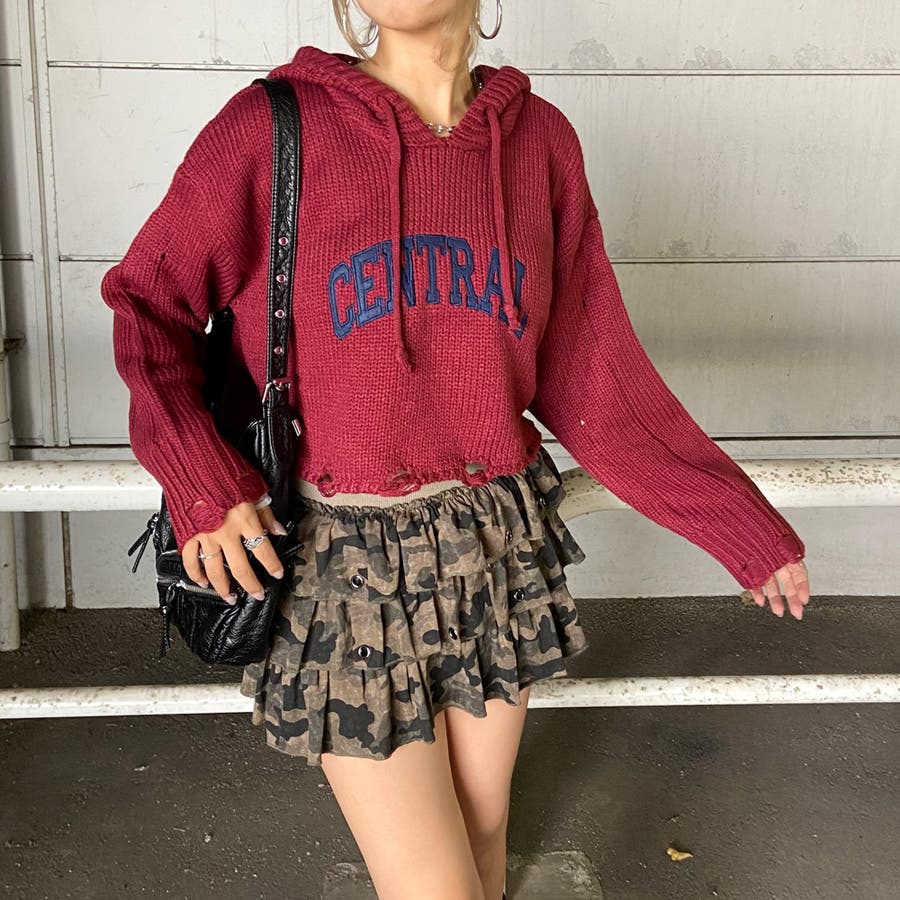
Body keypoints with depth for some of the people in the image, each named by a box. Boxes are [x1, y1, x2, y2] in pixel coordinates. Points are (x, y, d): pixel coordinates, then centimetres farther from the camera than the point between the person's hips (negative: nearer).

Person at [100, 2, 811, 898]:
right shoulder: (273, 129, -9)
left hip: (499, 548, 3)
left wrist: (744, 529, 5)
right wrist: (199, 479, -13)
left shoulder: (539, 138, 0)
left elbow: (588, 379, 4)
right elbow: (147, 299, 3)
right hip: (348, 563, -3)